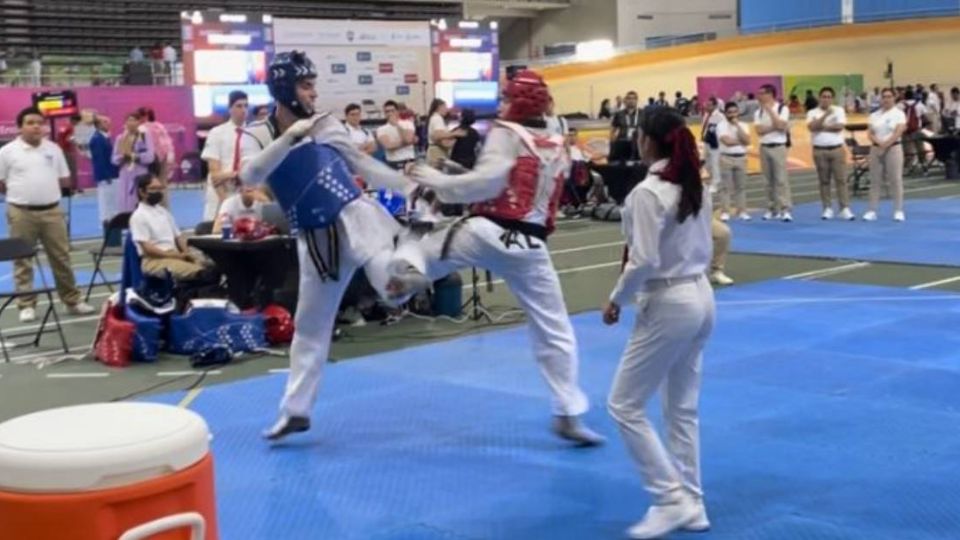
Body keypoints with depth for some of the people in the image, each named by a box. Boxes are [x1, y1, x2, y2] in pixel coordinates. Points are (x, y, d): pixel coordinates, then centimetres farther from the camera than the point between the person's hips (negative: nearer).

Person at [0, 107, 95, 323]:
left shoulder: (53, 149, 6)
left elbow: (64, 179, 13)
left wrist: (45, 189, 5)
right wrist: (22, 192, 3)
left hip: (52, 211, 2)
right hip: (21, 213, -2)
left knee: (61, 258, 8)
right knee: (22, 261, 4)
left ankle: (73, 301, 17)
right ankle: (27, 306, 12)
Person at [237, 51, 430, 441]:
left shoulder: (326, 125, 0)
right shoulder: (256, 135, -2)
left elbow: (364, 164, 7)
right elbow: (250, 176, -22)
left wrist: (411, 187, -1)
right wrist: (291, 137, -30)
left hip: (353, 214, -1)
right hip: (316, 238, 1)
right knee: (310, 326, 12)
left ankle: (399, 280, -72)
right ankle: (295, 410, 24)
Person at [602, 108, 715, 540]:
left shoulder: (647, 192, -19)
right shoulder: (695, 187, 7)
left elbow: (643, 262, -21)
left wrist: (616, 300, -7)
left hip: (668, 306, -9)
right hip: (701, 299, 9)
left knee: (625, 405, 1)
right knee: (682, 408, 16)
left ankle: (671, 500, 2)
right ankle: (691, 504, 21)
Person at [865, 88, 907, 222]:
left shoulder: (899, 114, -2)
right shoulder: (874, 115, 11)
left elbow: (898, 133, -11)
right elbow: (871, 134, 5)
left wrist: (885, 145, -16)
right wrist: (879, 143, -13)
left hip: (893, 148, -4)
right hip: (876, 149, 4)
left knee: (895, 180, -5)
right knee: (875, 180, 4)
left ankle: (898, 211, 0)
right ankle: (872, 211, 6)